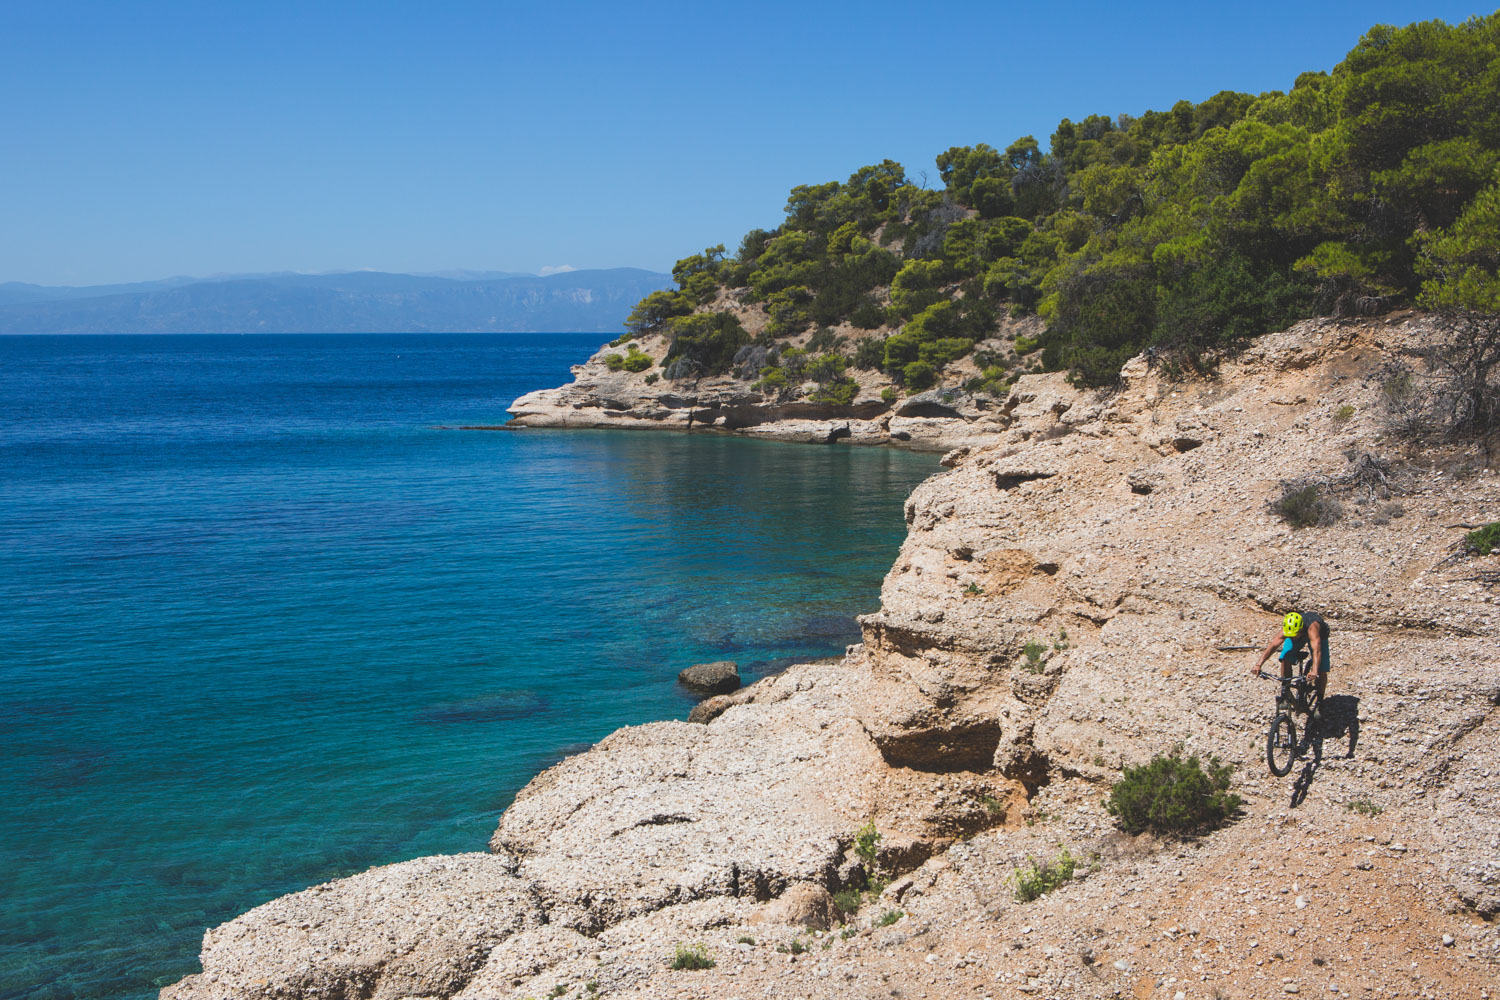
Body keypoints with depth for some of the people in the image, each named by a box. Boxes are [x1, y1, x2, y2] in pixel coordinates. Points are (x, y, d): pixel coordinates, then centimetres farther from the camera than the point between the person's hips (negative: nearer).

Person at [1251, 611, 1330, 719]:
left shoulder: (1312, 627, -47)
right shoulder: (1287, 629, -37)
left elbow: (1316, 650, -59)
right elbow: (1273, 645, -42)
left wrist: (1314, 671, -74)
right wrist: (1258, 664, -52)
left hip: (1319, 635, -2)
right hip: (1299, 636, 2)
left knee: (1321, 671, -14)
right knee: (1286, 659, -21)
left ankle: (1320, 703, 7)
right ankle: (1284, 693, -4)